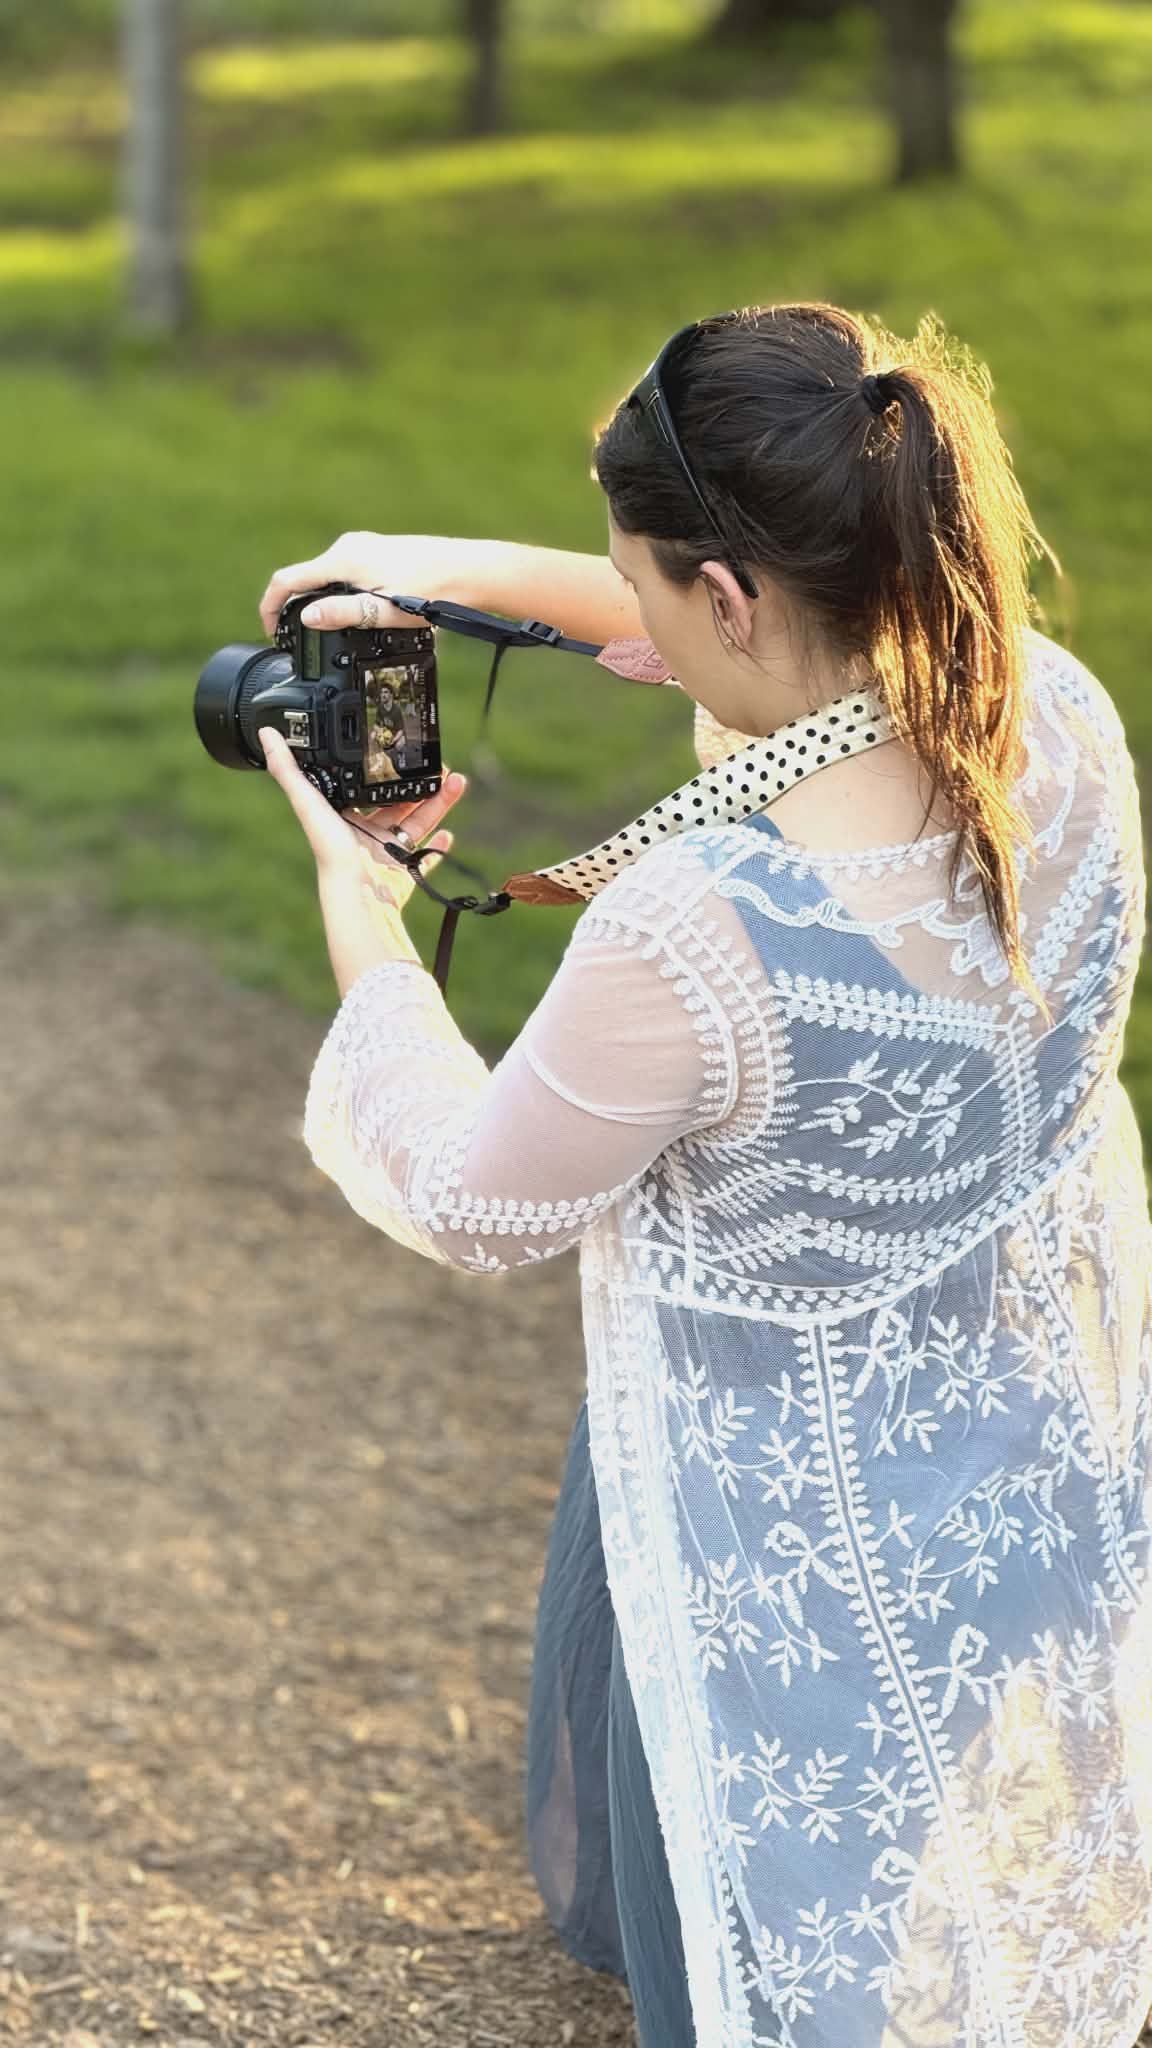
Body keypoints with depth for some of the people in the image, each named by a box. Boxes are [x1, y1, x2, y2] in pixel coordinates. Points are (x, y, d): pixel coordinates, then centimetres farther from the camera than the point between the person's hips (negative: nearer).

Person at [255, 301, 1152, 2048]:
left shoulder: (694, 929, -40)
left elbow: (471, 1209, -19)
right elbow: (817, 644, 5)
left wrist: (362, 922, -5)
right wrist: (487, 573, 4)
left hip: (816, 1503, -6)